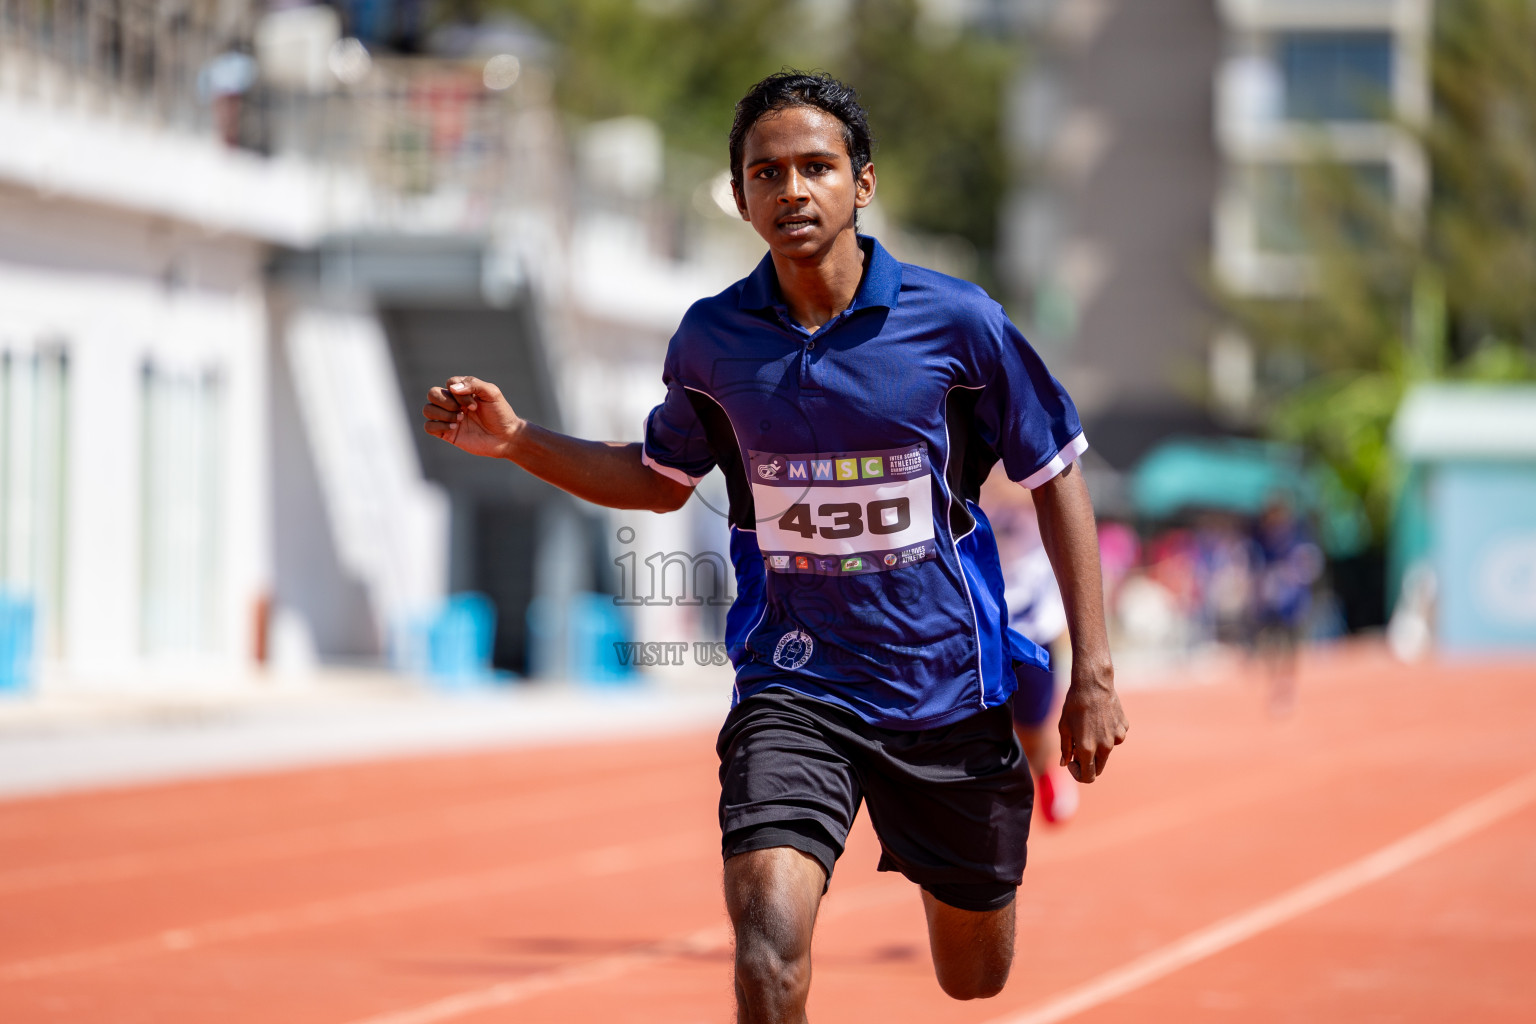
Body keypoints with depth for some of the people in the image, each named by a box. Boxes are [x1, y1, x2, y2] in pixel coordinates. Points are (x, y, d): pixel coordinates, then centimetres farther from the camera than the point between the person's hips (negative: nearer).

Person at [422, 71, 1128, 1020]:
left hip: (947, 685, 0)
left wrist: (1094, 671, -2)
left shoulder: (956, 320, -10)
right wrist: (516, 438, 1)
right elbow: (661, 479, 16)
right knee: (770, 939, -25)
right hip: (793, 684, 0)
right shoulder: (712, 338, -3)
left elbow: (1056, 477, 0)